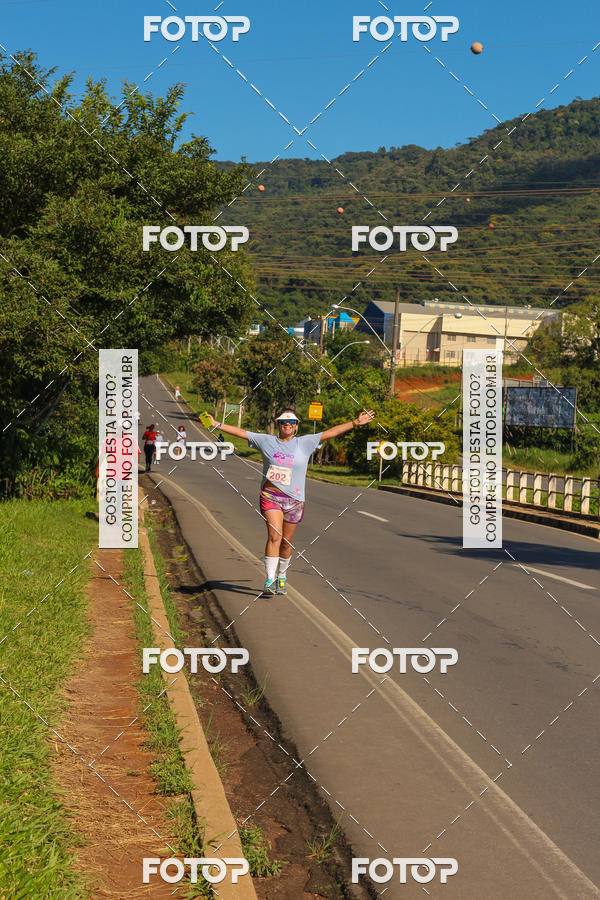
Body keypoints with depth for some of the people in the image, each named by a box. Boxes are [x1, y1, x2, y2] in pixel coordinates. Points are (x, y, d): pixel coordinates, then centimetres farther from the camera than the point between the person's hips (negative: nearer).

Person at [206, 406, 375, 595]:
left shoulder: (305, 443, 6)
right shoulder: (266, 441, 6)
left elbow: (330, 432, 4)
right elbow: (240, 432, 7)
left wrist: (355, 423, 1)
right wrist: (217, 424, 2)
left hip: (294, 499, 1)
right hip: (270, 496, -1)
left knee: (286, 542, 6)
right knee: (274, 535, -17)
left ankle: (281, 576, 28)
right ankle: (269, 579, -14)